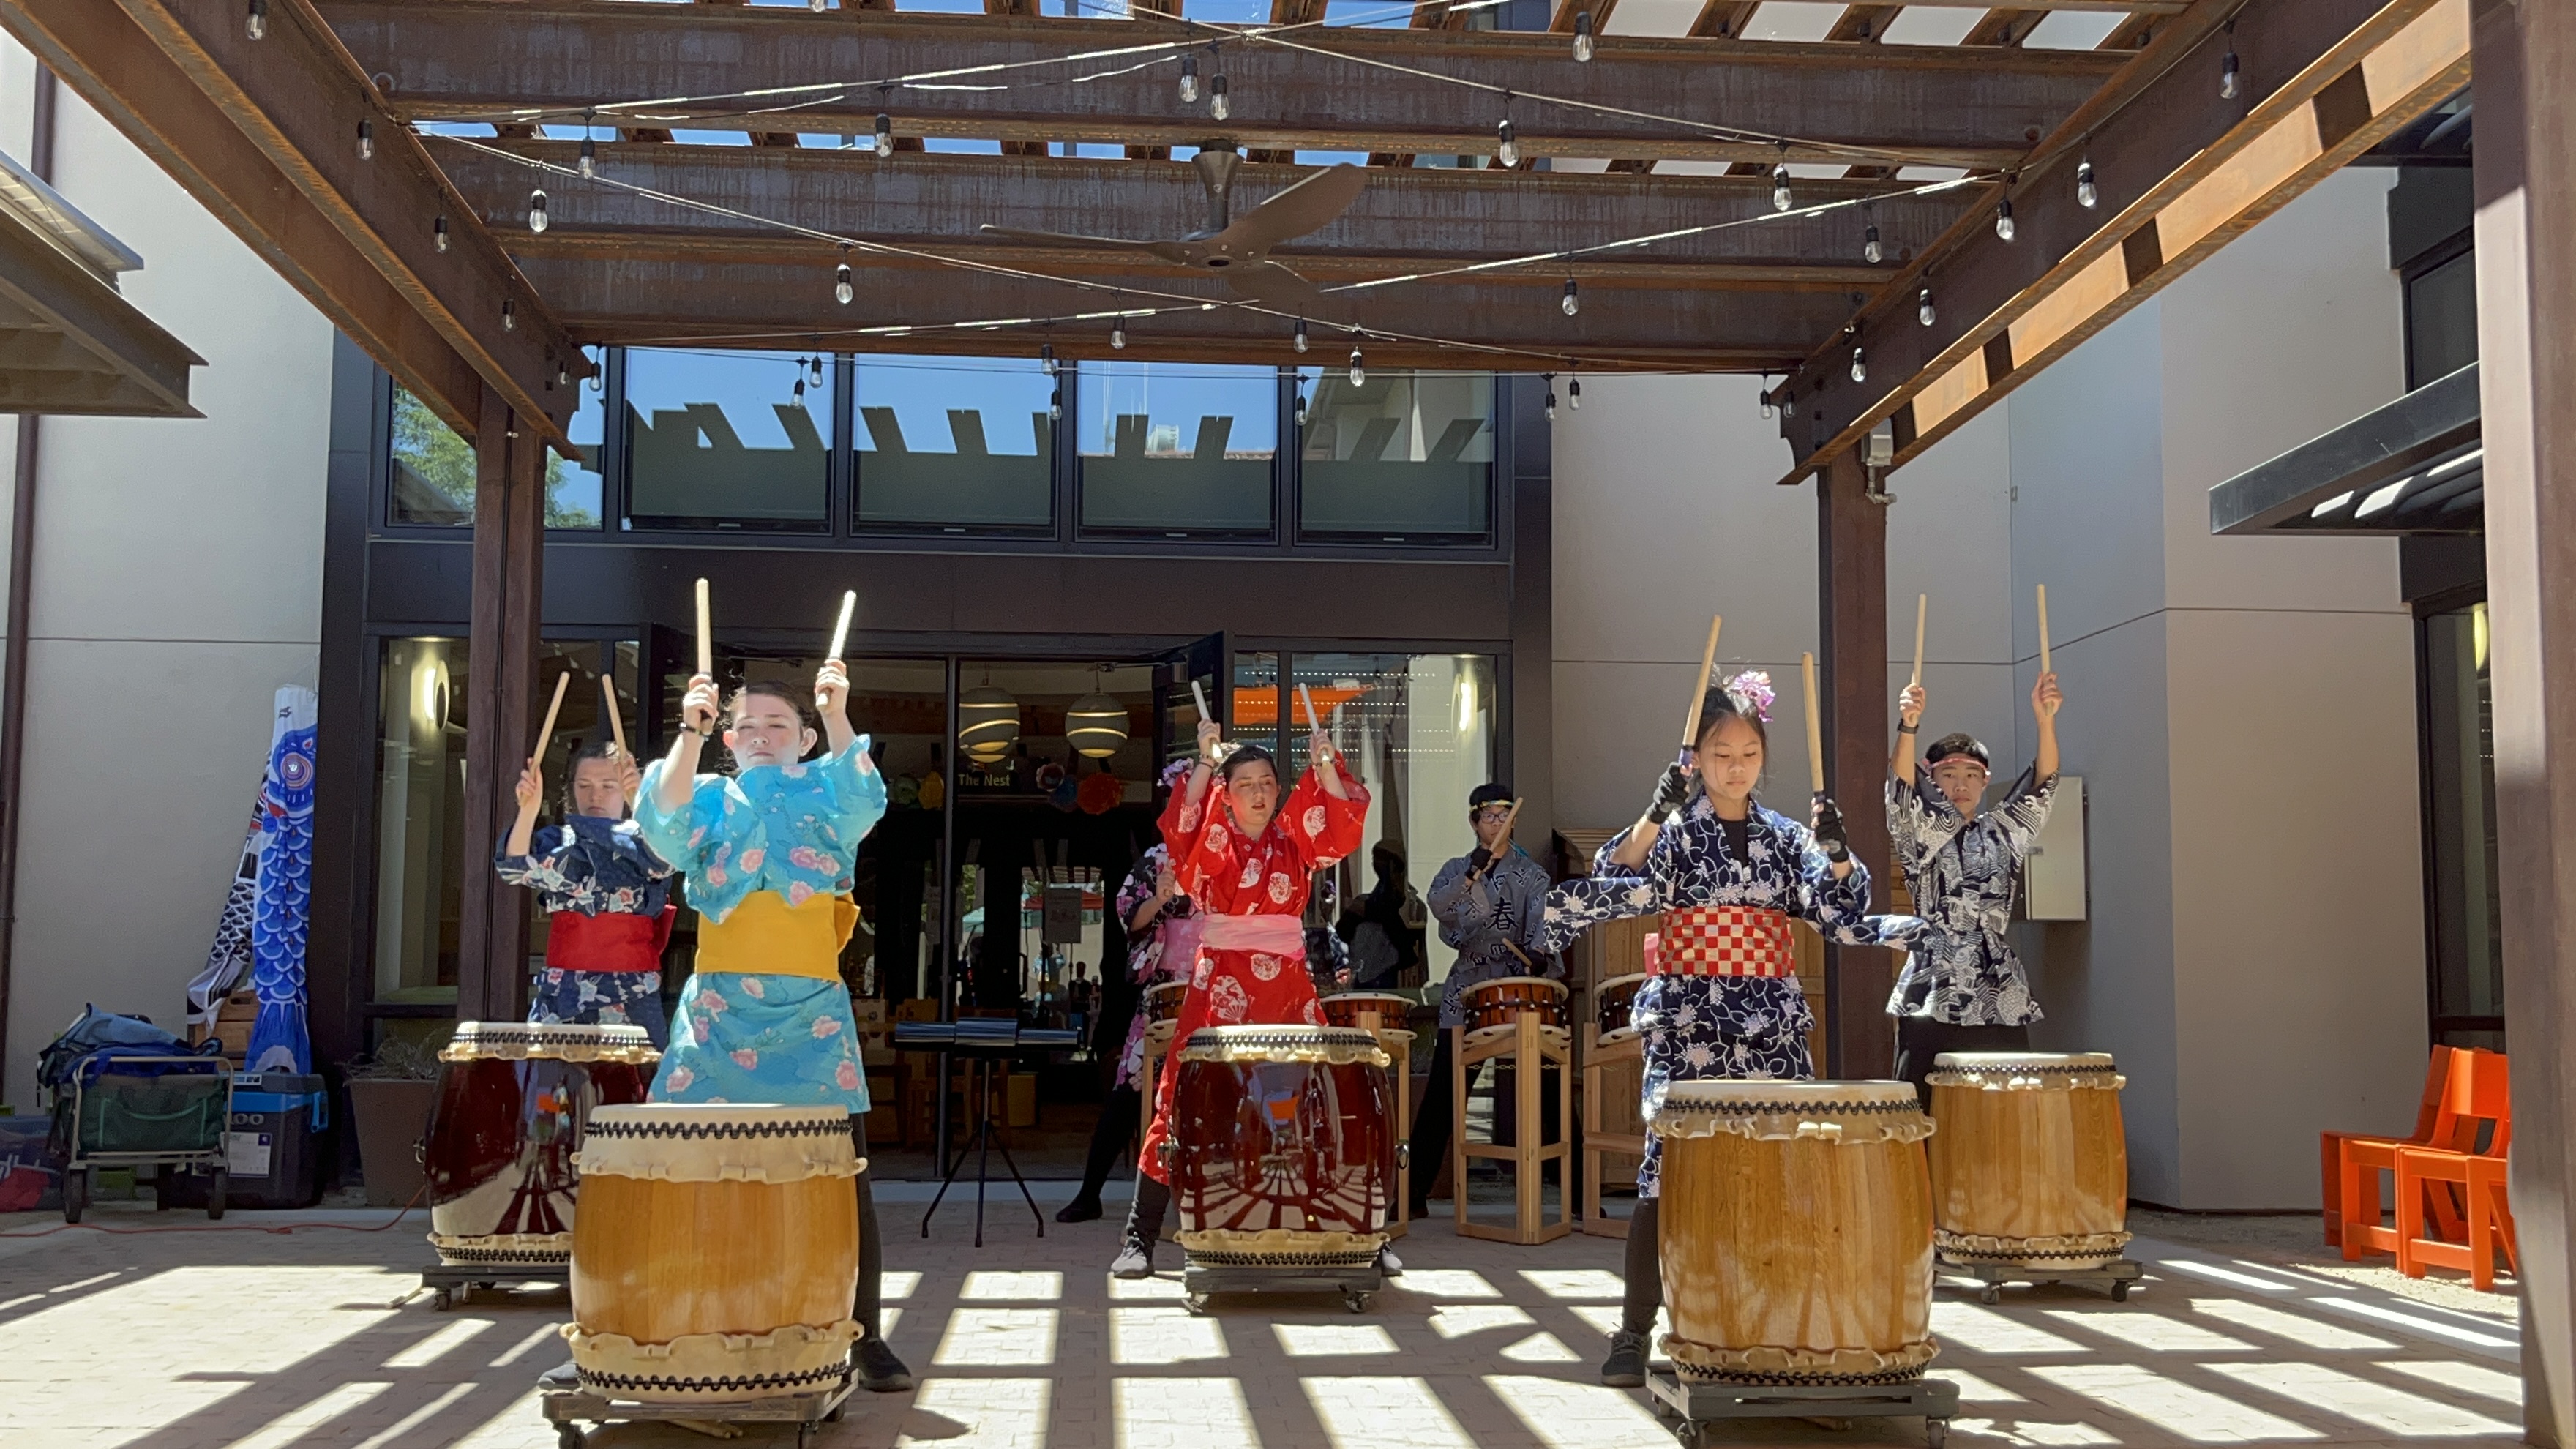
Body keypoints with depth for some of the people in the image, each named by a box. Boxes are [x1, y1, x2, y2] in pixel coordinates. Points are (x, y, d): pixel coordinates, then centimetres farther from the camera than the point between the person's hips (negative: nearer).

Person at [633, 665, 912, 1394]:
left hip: (811, 1011, -1)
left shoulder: (824, 795, 11)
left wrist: (837, 718, -21)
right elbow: (665, 818, -8)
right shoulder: (711, 799, 13)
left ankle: (865, 1335, 6)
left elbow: (861, 799, -11)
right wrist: (690, 733, -18)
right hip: (720, 1010, 1)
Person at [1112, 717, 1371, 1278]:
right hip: (1220, 984, -2)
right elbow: (1182, 824, -16)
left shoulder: (1294, 839, 11)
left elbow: (1342, 824, -5)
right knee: (1181, 1103, -4)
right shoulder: (1212, 839, 5)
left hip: (1287, 986, 2)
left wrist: (1324, 766, -16)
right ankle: (1139, 1240, 3)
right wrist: (1205, 763, -21)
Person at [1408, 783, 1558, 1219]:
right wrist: (1473, 874, -25)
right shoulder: (1456, 870, 11)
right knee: (1439, 1100, 1)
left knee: (1548, 1093, -5)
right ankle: (1414, 1195, 10)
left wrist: (1540, 953, -34)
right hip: (1467, 996, 1)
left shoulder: (1531, 874, 6)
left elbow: (1542, 919, -13)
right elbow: (1439, 907, -10)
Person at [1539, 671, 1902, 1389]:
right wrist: (1655, 814, -26)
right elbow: (1618, 887, -17)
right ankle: (1635, 1332, -2)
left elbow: (1846, 918, 5)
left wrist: (1837, 850, -10)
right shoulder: (1673, 830, 1)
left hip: (1772, 1025, 4)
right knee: (1668, 1174, -8)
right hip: (1689, 1021, -3)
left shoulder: (1784, 836, 11)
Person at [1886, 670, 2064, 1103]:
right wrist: (1908, 728, -31)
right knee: (1926, 1112, -7)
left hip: (2001, 1001, 3)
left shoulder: (2002, 835, 16)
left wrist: (2045, 721, -14)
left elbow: (2041, 788, 3)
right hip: (1931, 1001, -3)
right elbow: (1900, 795, -13)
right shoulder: (1920, 838, 6)